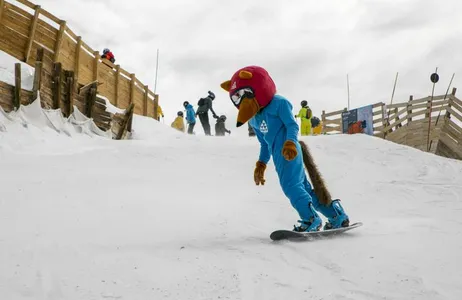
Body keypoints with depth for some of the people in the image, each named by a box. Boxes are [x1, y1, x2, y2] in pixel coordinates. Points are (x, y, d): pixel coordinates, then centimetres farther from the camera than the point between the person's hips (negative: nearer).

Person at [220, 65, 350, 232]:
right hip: (279, 155, 8)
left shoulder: (278, 102, -3)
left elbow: (292, 125, -11)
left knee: (290, 185, -18)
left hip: (289, 152, -8)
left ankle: (311, 219, -13)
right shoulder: (254, 119, 20)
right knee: (302, 186, 8)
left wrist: (290, 143, -27)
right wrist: (261, 165, 25)